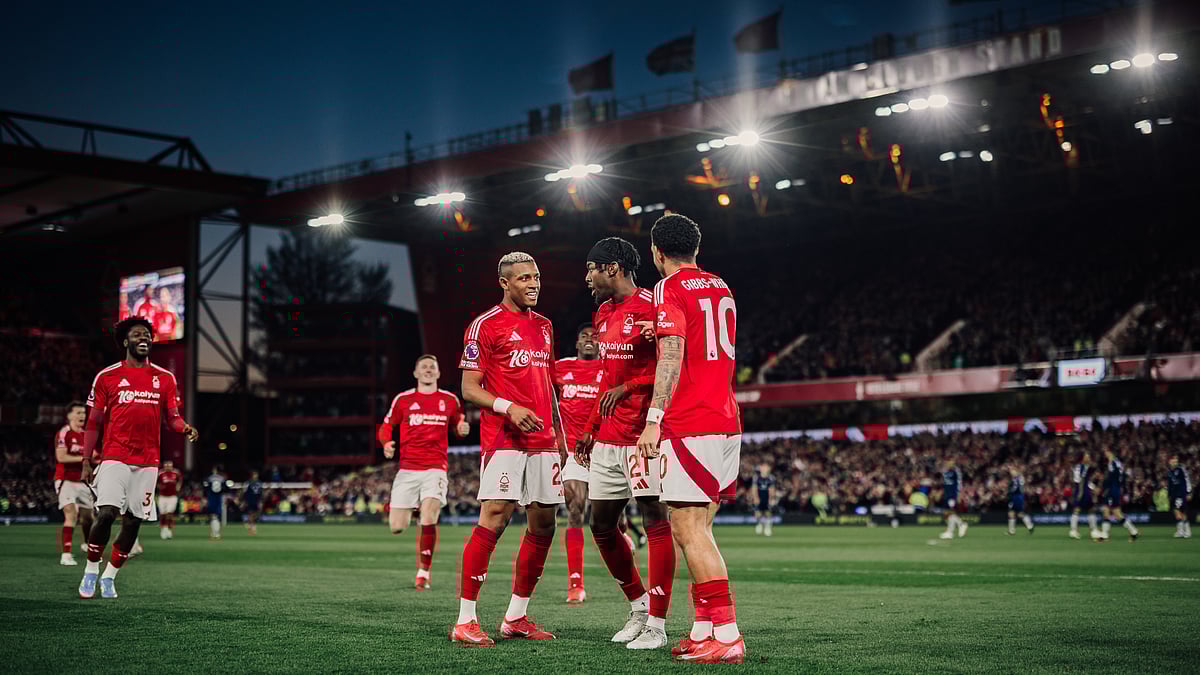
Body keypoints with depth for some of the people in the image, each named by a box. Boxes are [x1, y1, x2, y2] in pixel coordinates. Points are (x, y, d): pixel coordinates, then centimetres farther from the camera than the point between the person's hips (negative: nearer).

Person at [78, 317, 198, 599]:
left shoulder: (165, 379, 10)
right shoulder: (107, 376, 4)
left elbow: (172, 418, 10)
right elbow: (94, 423, 6)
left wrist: (185, 428, -14)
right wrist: (86, 463, 1)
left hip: (147, 462, 3)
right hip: (115, 459, -2)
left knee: (133, 522, 2)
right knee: (106, 513, -16)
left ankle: (109, 577, 17)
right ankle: (90, 572, 4)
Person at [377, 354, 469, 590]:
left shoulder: (450, 400, 9)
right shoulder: (403, 399, 7)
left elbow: (458, 424, 23)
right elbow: (386, 426, 14)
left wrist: (462, 428, 0)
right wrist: (386, 443, -7)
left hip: (436, 467, -1)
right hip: (407, 467, 1)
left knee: (428, 517, -21)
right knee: (396, 527, -5)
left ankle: (423, 573, -9)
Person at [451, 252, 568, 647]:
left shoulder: (544, 326, 19)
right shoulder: (486, 325, -3)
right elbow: (469, 389, -6)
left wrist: (560, 436, 19)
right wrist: (509, 408, -21)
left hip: (543, 441, 8)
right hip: (502, 438, -7)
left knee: (543, 525, 6)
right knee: (494, 519, -15)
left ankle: (515, 618, 17)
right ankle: (465, 621, -10)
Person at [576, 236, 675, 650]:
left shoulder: (651, 307, -11)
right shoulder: (604, 313, 17)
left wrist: (628, 387, -17)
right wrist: (592, 429, 23)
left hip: (643, 433, -9)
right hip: (608, 438, 9)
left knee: (655, 520, -5)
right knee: (601, 525, 11)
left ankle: (656, 625, -1)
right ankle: (638, 606, 27)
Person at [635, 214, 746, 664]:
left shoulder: (670, 289, -6)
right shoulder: (720, 288, 18)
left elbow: (672, 357, -17)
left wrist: (654, 419, -21)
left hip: (691, 426, -8)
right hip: (727, 422, 8)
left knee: (688, 529, -9)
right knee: (696, 528, 12)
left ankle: (727, 635, -14)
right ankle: (703, 628, 11)